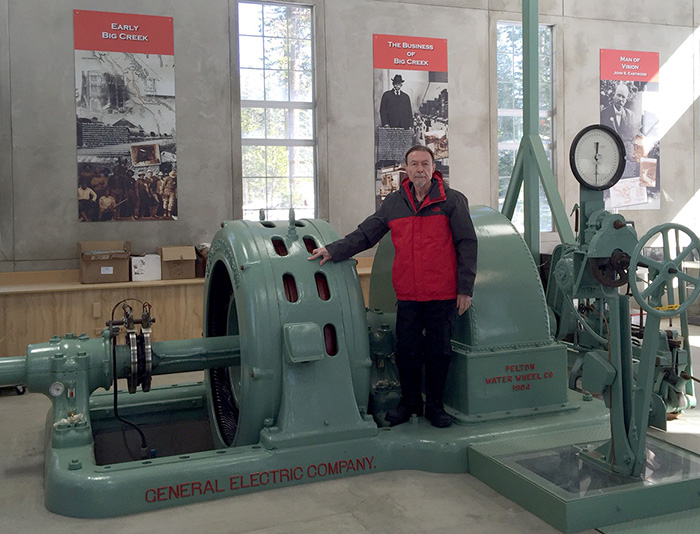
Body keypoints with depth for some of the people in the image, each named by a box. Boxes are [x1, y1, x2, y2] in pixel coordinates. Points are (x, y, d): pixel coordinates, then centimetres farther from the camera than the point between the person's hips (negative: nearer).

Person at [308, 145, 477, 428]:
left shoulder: (452, 200, -1)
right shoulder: (393, 203, 8)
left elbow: (467, 244, -2)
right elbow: (365, 234, 12)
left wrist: (465, 288, -5)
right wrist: (333, 250, 0)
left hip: (442, 294, -2)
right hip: (407, 294, 3)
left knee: (438, 351, 6)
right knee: (406, 350, 8)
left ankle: (434, 405, 23)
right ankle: (409, 401, 27)